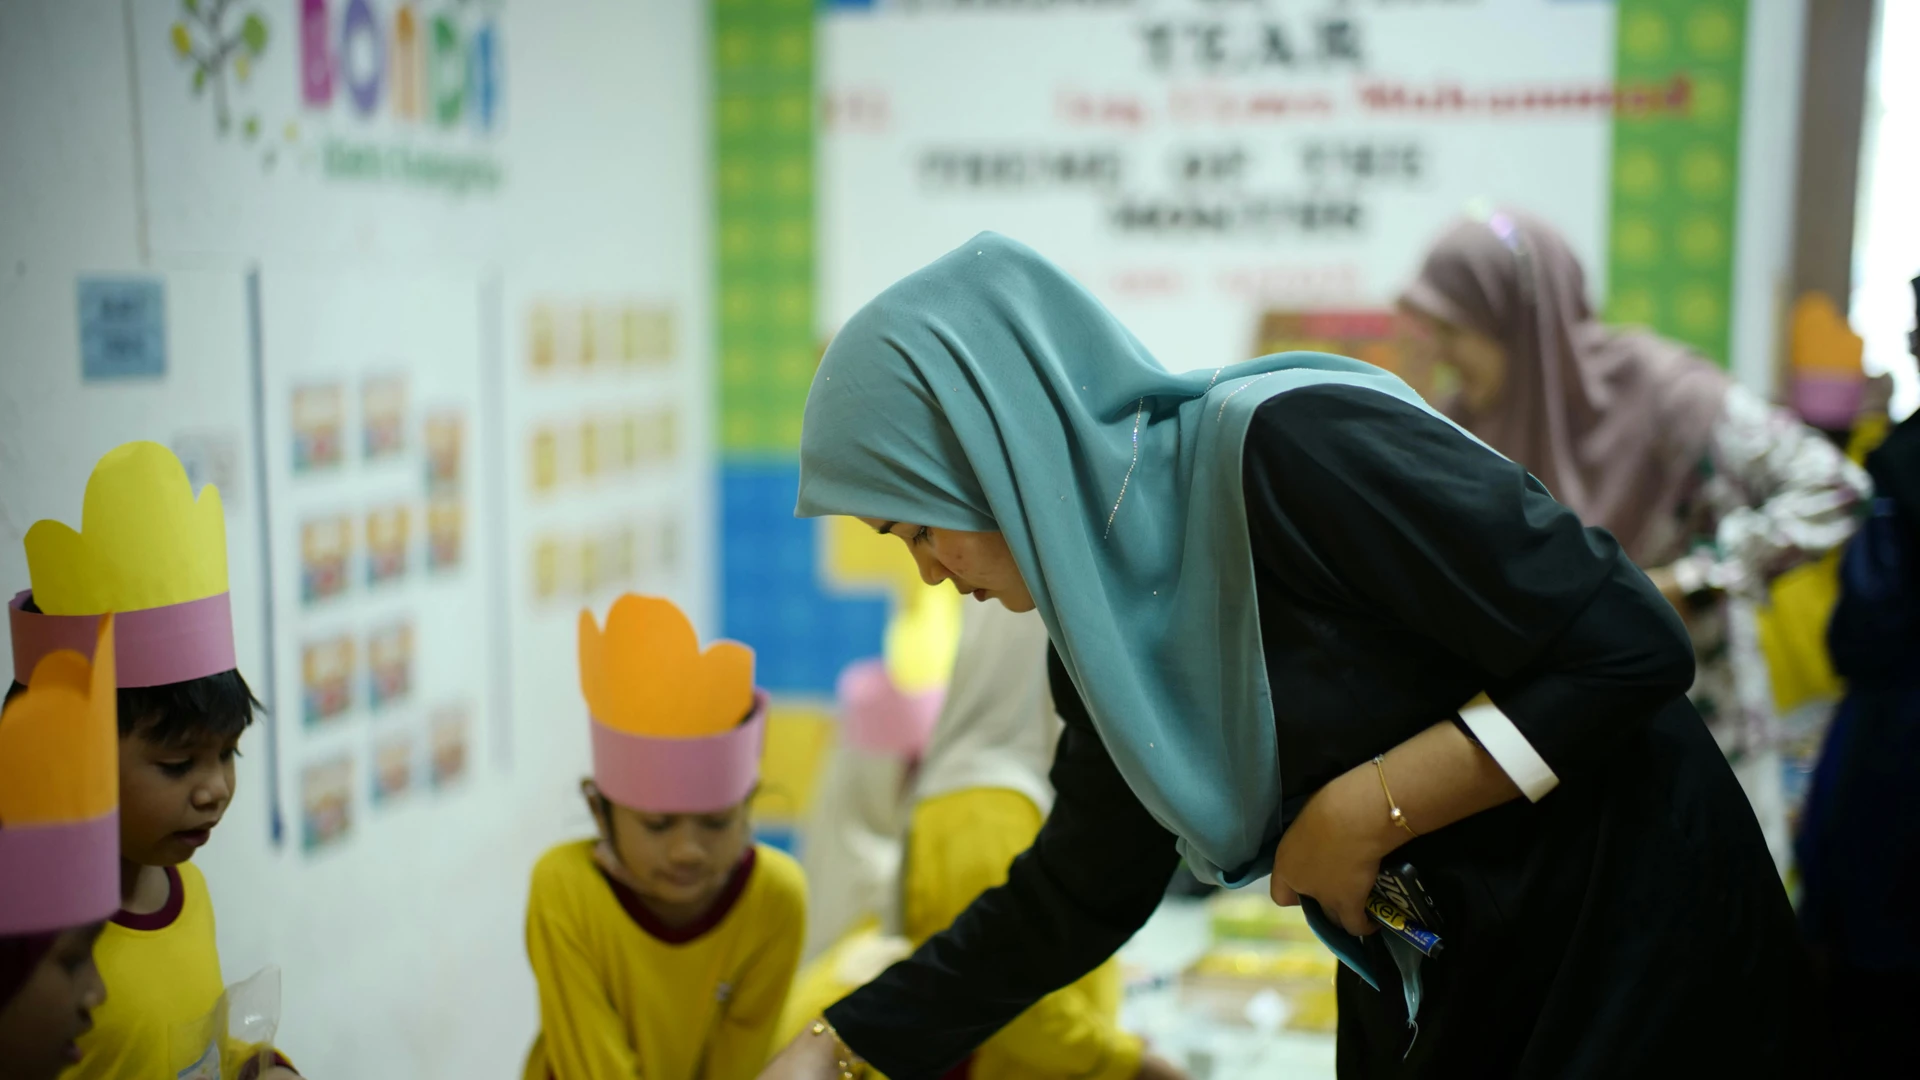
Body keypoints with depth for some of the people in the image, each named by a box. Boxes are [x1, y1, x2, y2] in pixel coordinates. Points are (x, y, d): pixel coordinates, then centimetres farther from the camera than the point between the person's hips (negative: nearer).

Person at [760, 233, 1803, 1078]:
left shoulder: (1290, 445, -26)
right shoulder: (1104, 625, -1)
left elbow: (1633, 647, -25)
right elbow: (1072, 895, 9)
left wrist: (1362, 815, -21)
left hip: (1629, 938, -7)